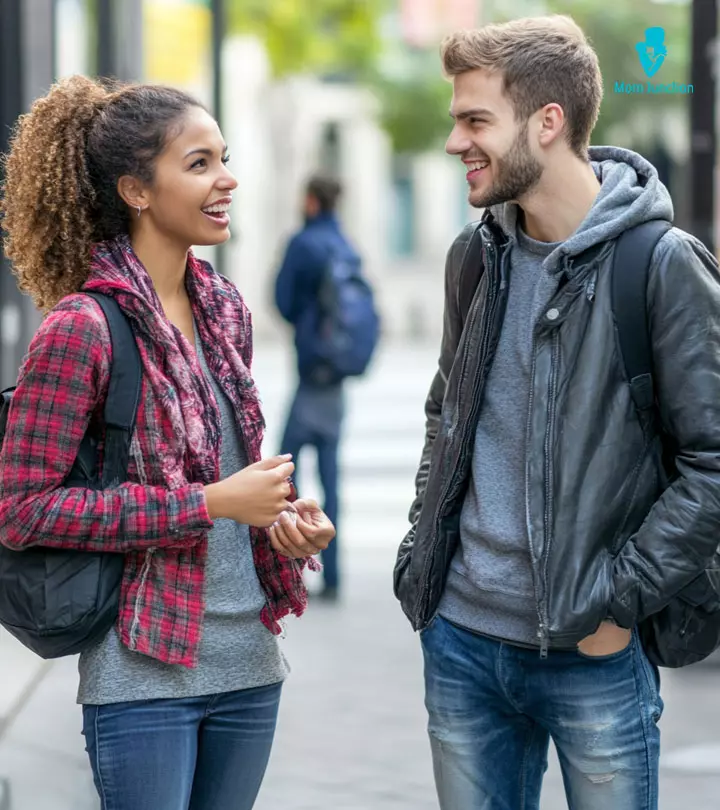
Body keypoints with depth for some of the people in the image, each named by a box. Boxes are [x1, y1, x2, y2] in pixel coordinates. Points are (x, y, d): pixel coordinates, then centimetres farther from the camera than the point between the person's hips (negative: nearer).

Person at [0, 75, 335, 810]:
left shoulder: (224, 308, 7)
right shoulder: (82, 327, -15)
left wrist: (282, 513, -2)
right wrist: (208, 504, -19)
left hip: (248, 664, 7)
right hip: (146, 674, -7)